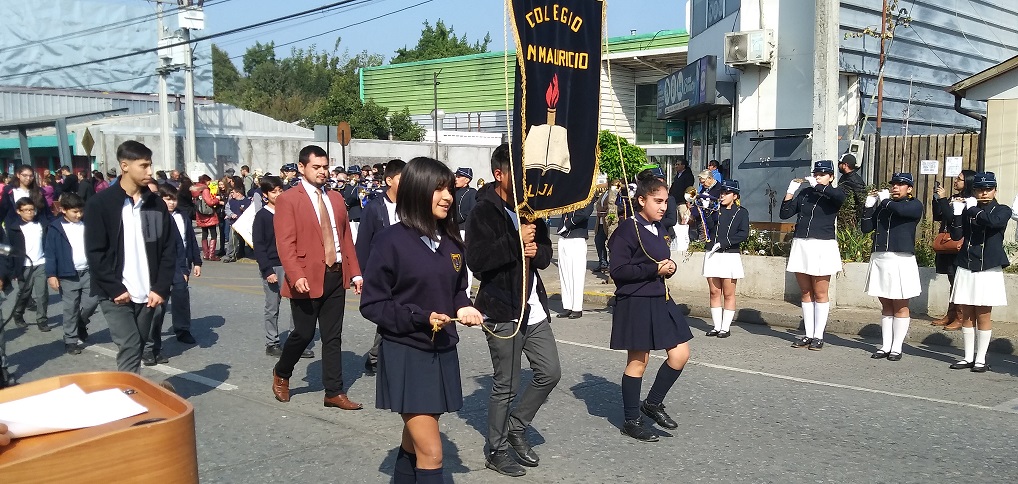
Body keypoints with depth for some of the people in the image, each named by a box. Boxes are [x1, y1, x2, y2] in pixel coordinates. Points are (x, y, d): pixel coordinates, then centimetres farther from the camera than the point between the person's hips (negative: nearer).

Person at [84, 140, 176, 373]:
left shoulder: (156, 204, 6)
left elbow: (169, 249, 6)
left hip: (148, 295, 4)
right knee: (130, 349, -12)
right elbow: (95, 253, -7)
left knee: (137, 349, 11)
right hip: (116, 295, -4)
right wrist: (116, 289, -13)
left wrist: (161, 289, -3)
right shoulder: (100, 204, -5)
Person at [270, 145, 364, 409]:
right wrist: (296, 276, -24)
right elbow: (285, 243, -13)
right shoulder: (288, 199, -6)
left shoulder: (336, 199, 13)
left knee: (333, 337, 9)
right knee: (304, 333, 3)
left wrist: (355, 272, 7)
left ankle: (334, 392, 17)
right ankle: (281, 374, 32)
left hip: (336, 276, 6)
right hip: (307, 279, -5)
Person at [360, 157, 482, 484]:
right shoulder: (391, 240, -14)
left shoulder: (451, 240, 4)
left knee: (414, 443, 20)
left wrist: (462, 309, -4)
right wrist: (420, 318, -22)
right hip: (406, 355, -6)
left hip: (443, 352, 6)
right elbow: (371, 304, -11)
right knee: (431, 453, -7)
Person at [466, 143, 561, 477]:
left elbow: (546, 253, 15)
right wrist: (515, 241, -24)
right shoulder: (484, 212, -11)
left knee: (550, 373, 10)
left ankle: (516, 428, 29)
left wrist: (536, 251, -8)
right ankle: (496, 451, 20)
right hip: (502, 311, -7)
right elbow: (476, 262, -21)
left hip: (533, 307, 7)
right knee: (506, 386, 2)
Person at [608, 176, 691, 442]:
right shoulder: (628, 229, -15)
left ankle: (653, 403, 24)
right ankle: (631, 421, 18)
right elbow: (618, 270, -19)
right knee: (638, 362, 3)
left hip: (659, 300, 8)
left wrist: (669, 267, -1)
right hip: (636, 303, -8)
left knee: (680, 354, 7)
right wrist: (654, 270, -21)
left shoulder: (658, 228, 10)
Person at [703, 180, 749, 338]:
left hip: (730, 256, -3)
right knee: (714, 292, 4)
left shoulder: (741, 212, 3)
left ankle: (726, 327, 6)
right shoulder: (715, 209, 10)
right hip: (712, 255, 3)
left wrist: (722, 243, -13)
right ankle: (717, 326, 10)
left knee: (728, 294, 0)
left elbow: (743, 234, -8)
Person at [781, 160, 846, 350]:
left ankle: (818, 336, 7)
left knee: (820, 294, 1)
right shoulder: (804, 193, 11)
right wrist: (790, 191, -2)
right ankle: (808, 335, 15)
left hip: (822, 247, -4)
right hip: (801, 245, 5)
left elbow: (841, 196, -26)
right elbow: (784, 214, 8)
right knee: (806, 293, 8)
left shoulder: (833, 194, 0)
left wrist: (817, 186, -14)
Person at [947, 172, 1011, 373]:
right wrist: (957, 214, -15)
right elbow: (956, 236, -2)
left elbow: (993, 221, -22)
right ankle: (968, 357, 16)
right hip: (965, 268, 2)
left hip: (989, 270, -2)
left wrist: (973, 210, -11)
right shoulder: (967, 209, 7)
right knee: (967, 315, 7)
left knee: (983, 315, 2)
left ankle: (981, 359, 11)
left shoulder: (1002, 211, 2)